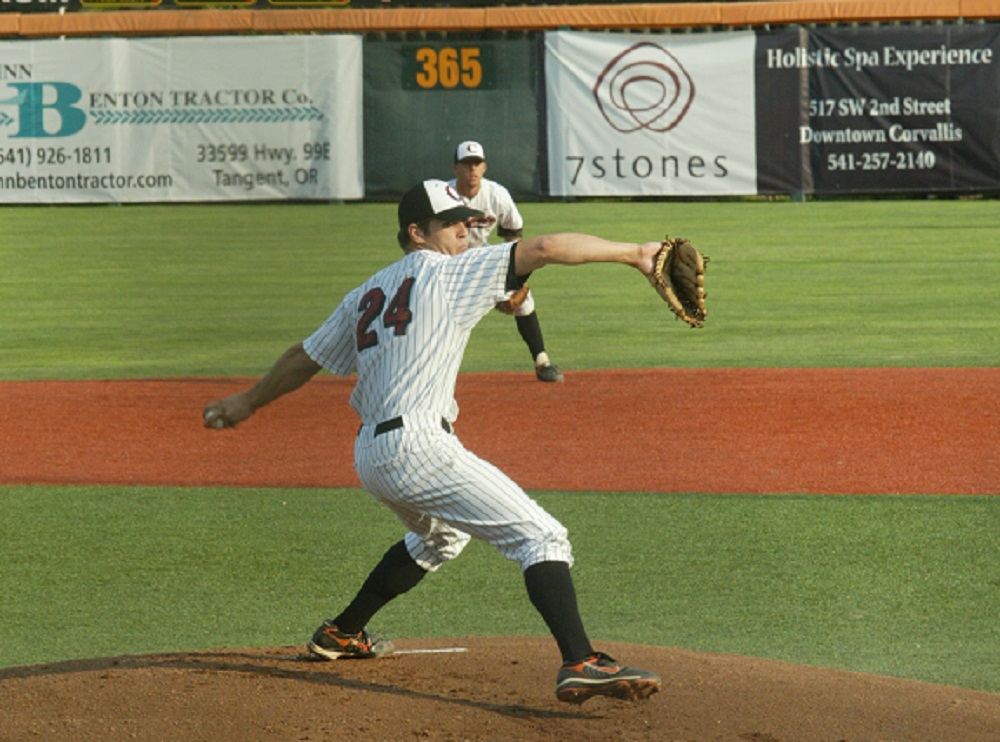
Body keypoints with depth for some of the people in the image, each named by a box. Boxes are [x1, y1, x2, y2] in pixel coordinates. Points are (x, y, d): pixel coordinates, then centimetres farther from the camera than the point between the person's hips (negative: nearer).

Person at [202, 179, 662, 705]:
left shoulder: (368, 294, 20)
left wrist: (249, 401, 42)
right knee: (539, 536, -13)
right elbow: (544, 249, -9)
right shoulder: (449, 274, -1)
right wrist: (632, 254, -10)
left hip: (370, 454, 9)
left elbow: (305, 358, 28)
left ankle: (342, 634, 42)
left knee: (440, 535, 35)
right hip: (420, 445, -9)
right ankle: (580, 664, -32)